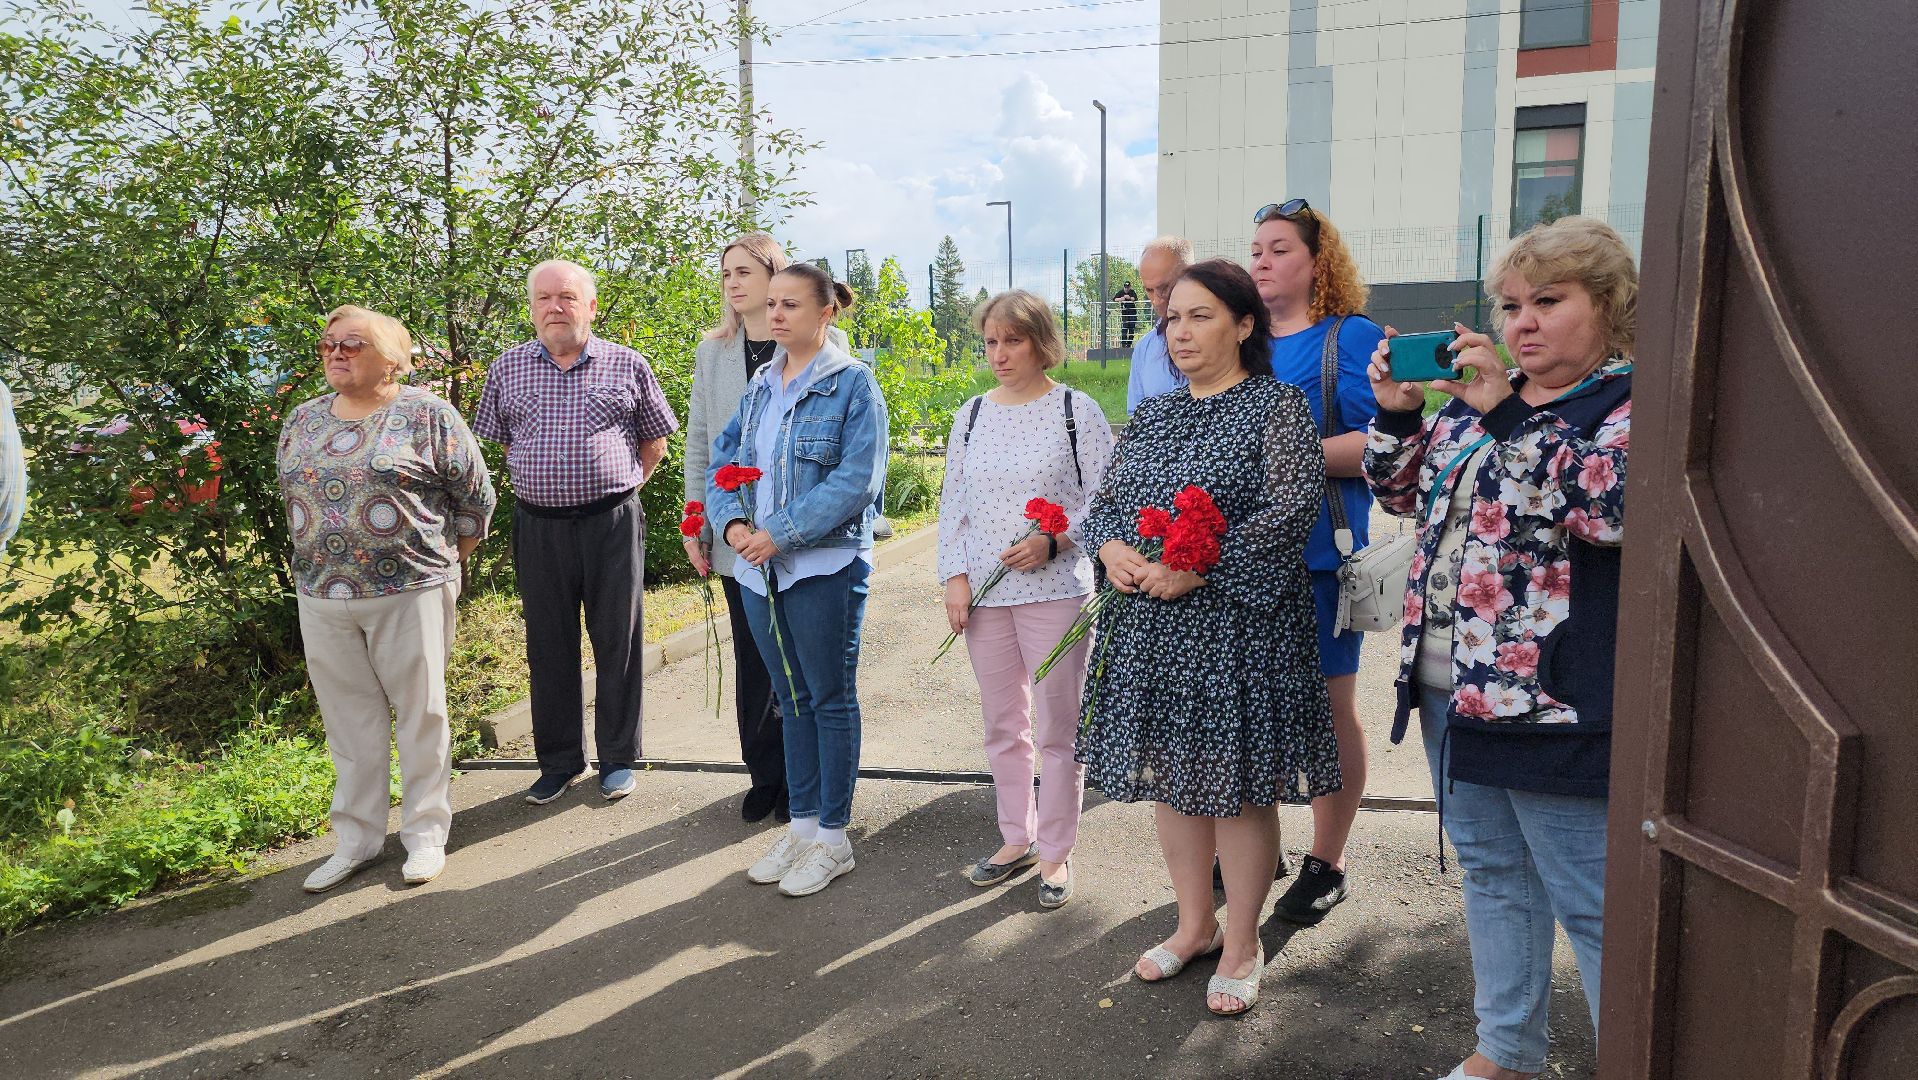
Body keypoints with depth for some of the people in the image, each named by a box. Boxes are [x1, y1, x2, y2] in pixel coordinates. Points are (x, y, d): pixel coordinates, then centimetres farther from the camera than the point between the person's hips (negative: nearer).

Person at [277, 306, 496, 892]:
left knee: (419, 714, 6)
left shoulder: (427, 414, -5)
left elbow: (476, 495, -1)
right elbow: (292, 494, 22)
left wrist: (444, 558, 6)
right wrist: (319, 561, 16)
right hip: (322, 597, 5)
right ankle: (356, 839, 24)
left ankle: (426, 833, 20)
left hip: (409, 591, -4)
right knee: (350, 722, 11)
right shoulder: (302, 420, 11)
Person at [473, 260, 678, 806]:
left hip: (612, 521, -2)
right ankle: (559, 761, 22)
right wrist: (541, 484, 11)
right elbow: (498, 440, 18)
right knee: (548, 646, 9)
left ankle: (618, 757, 19)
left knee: (618, 641, 4)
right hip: (538, 526, 2)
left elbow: (654, 440, 11)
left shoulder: (627, 366, 2)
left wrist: (616, 486, 7)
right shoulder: (507, 368, 7)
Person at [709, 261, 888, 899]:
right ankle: (802, 823, 28)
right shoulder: (761, 385, 12)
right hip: (760, 569, 6)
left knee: (831, 700, 5)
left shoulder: (853, 384, -8)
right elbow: (723, 459, 10)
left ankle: (832, 837, 18)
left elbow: (857, 480, -18)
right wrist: (732, 522, -10)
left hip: (826, 567, -6)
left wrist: (782, 533, -20)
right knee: (791, 697, 15)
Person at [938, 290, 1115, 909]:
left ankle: (1055, 852, 18)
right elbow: (953, 504, 11)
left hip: (1055, 590, -4)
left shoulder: (1076, 410, -3)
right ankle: (1016, 839, 30)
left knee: (1057, 728, 3)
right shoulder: (972, 415, 9)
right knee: (1002, 725, 14)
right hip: (985, 593, 4)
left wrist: (1054, 541, -18)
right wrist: (955, 574, 0)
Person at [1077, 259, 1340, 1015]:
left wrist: (1195, 568, -21)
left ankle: (1242, 944, 21)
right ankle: (1195, 924, 32)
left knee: (1238, 781, 3)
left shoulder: (1275, 406, -5)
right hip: (1149, 625, 6)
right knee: (1168, 774, 13)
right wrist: (1112, 549, -9)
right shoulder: (1151, 415, 14)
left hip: (1236, 627, -6)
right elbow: (1105, 502, 14)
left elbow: (1291, 509, -16)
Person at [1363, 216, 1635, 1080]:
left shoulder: (1638, 402, -8)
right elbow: (1402, 491, 17)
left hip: (1552, 703, -7)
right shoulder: (1478, 394, 12)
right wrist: (1396, 409, 0)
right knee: (1492, 876, 19)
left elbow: (1614, 505, -26)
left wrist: (1501, 412, -26)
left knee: (1592, 903, 2)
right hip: (1453, 686, 8)